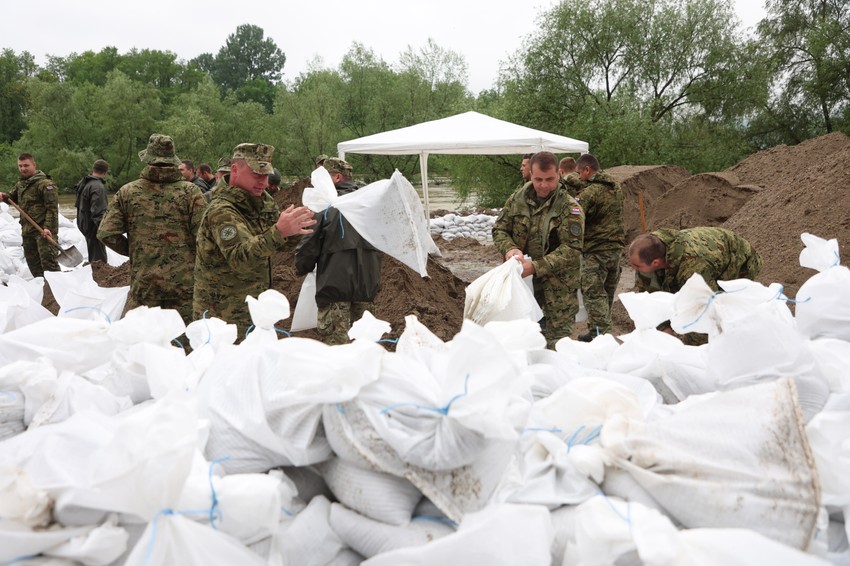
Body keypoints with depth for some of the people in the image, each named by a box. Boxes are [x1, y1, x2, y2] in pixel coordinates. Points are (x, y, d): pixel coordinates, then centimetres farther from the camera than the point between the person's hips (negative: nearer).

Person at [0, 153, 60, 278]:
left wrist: (48, 227, -24)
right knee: (33, 262, 12)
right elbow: (14, 197, 33)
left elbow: (52, 208, -16)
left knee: (47, 260, -14)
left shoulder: (44, 183, -11)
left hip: (44, 230, -8)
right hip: (27, 230, 9)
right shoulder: (20, 183, 16)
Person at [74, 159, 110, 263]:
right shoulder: (98, 187, -20)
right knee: (99, 258, -7)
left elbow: (78, 204, 22)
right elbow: (98, 211, -25)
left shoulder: (83, 183, 12)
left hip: (83, 223, 10)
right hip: (93, 226, -10)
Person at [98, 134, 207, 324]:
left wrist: (133, 251, 13)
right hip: (183, 280, -1)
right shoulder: (190, 191, -6)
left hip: (143, 281, 2)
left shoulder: (127, 192, 0)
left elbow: (106, 234, -3)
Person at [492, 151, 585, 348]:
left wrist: (536, 267, -26)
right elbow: (499, 229, 10)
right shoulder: (517, 199, 5)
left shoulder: (569, 208, -10)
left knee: (557, 340, 1)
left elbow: (572, 249, -17)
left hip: (558, 287, -4)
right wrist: (509, 249, -13)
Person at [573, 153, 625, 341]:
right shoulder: (616, 187, 10)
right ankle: (596, 331, 27)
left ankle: (601, 334, -7)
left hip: (596, 251, -8)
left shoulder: (589, 193, -17)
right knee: (607, 293, 16)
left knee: (593, 293, -3)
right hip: (616, 247, 8)